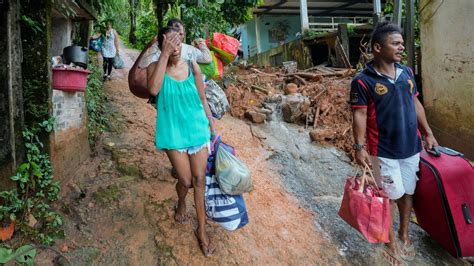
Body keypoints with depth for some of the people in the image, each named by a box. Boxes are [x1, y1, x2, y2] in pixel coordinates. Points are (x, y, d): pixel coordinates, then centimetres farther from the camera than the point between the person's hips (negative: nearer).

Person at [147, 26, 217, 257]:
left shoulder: (192, 67, -1)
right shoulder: (155, 67, -7)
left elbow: (202, 99, 7)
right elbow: (153, 89, -31)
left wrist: (212, 124, 11)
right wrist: (165, 54, -29)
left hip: (197, 128, 2)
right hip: (173, 132, -2)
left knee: (199, 179, 5)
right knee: (186, 180, 2)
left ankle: (201, 229, 21)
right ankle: (181, 204, 40)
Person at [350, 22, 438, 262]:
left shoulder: (407, 73, 5)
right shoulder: (363, 81, -14)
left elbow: (415, 104, 13)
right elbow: (359, 115, -14)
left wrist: (428, 133, 14)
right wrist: (359, 146, -20)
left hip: (411, 147, 6)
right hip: (384, 151, -6)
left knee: (408, 192, 17)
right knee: (390, 196, 5)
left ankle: (404, 234, 38)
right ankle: (391, 241, 25)